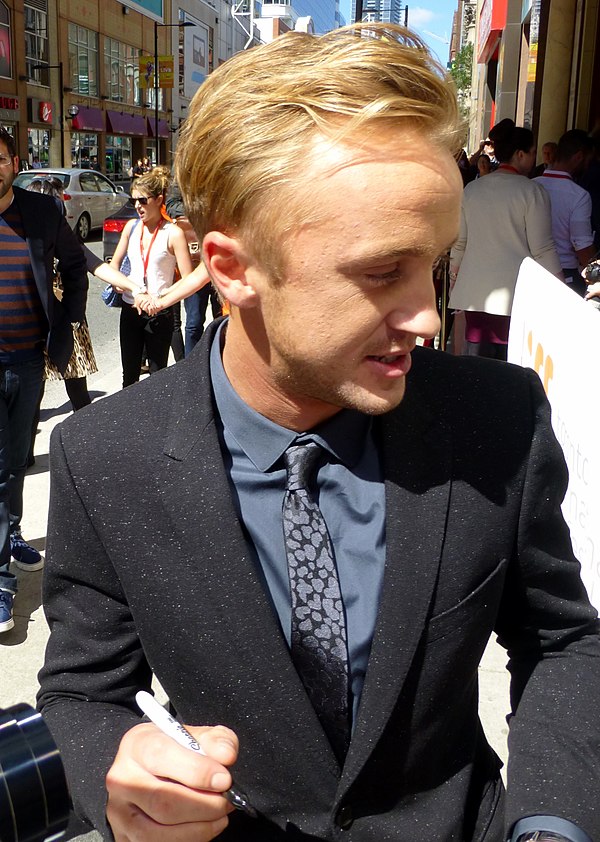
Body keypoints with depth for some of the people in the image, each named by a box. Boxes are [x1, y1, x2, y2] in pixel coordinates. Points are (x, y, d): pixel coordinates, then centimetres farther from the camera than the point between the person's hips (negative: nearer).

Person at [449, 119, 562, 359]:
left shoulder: (472, 189, 8)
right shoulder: (532, 192, -5)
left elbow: (459, 243, 13)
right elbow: (542, 249, -5)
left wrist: (454, 279, 26)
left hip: (475, 294, 5)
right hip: (515, 294, -4)